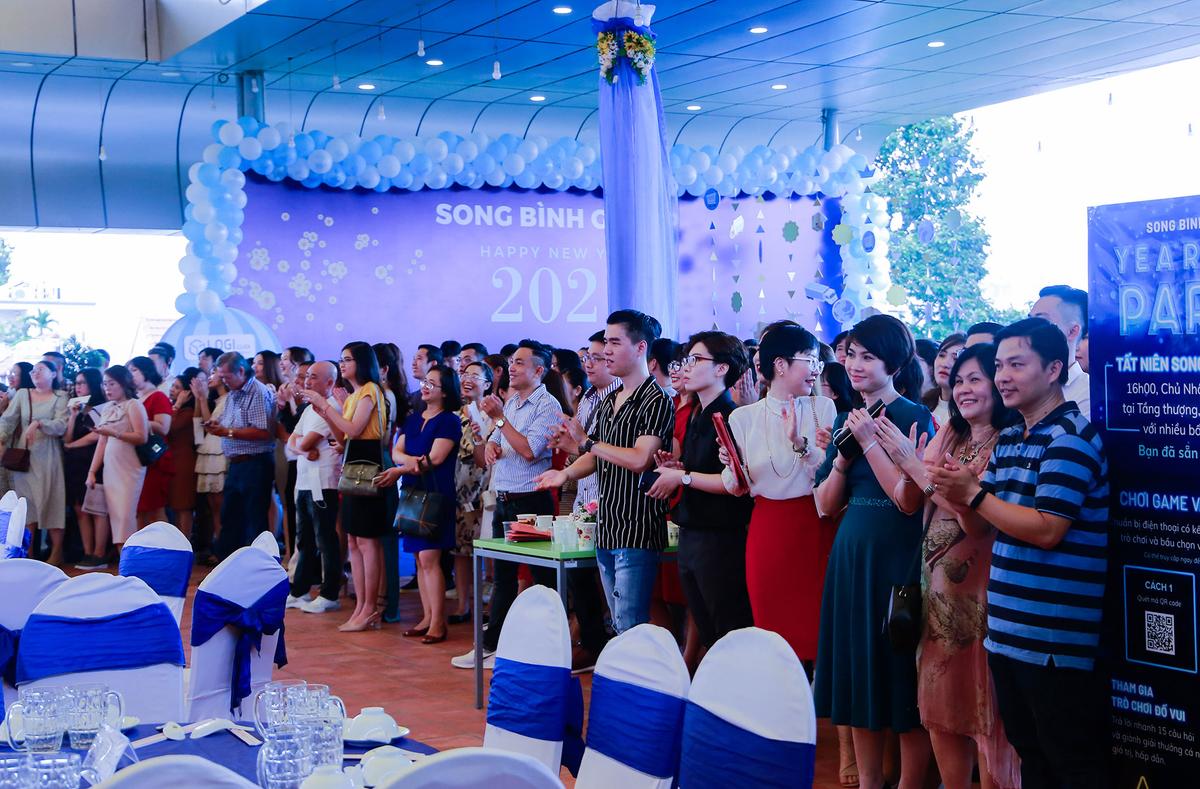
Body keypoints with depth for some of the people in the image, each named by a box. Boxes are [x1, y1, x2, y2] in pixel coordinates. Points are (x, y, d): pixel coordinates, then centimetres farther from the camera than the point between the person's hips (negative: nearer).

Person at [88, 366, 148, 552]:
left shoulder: (133, 405, -2)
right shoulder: (108, 409, 17)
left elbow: (142, 437, -12)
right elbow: (102, 443, 16)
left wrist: (114, 433, -20)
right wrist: (92, 471, 10)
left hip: (129, 470, -6)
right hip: (110, 469, 7)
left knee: (125, 516, -13)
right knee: (114, 517, 1)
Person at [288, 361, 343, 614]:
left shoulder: (331, 408, -12)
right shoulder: (309, 409, 18)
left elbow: (304, 443, -16)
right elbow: (293, 441, 12)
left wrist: (301, 443, 7)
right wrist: (305, 450, -9)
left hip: (322, 483, -9)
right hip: (304, 481, 10)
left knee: (325, 541, -4)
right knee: (304, 540, 15)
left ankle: (329, 596, 1)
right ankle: (299, 592, 22)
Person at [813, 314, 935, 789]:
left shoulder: (916, 418, -7)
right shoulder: (846, 418, 11)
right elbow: (826, 506, 9)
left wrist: (870, 442, -18)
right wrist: (843, 456, -7)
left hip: (898, 558, -6)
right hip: (850, 555, 6)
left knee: (903, 679, 0)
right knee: (859, 674, 11)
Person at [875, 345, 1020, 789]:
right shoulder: (948, 437, 11)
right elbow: (908, 502, 7)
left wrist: (914, 462, -19)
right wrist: (905, 463, -13)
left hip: (980, 589, -8)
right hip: (938, 586, 8)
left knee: (985, 709, 1)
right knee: (940, 707, 15)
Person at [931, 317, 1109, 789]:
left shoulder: (1072, 437, -14)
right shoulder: (1008, 441, 14)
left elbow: (1047, 529, -21)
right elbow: (979, 525, 14)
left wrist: (974, 494, -16)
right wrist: (957, 492, -7)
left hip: (1057, 639, -9)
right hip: (1007, 631, 9)